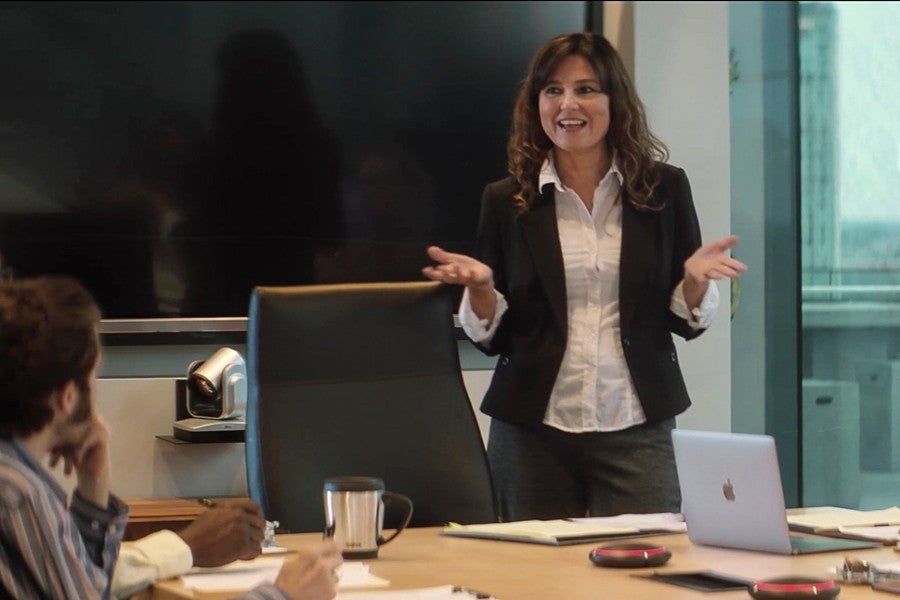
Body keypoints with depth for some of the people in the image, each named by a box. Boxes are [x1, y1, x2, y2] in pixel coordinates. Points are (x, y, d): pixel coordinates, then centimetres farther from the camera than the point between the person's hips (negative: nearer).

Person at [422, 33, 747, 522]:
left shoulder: (664, 189, 4)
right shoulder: (506, 201, 4)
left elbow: (687, 322, 8)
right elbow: (492, 337, 6)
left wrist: (696, 278, -12)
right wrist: (479, 285, -13)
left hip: (636, 430, 0)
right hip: (532, 432, 0)